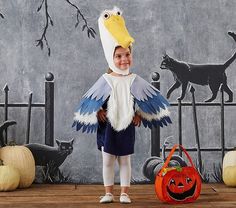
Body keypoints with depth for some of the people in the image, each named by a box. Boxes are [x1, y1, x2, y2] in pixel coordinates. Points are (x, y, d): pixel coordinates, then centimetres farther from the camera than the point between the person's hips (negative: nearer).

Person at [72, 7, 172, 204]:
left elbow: (145, 101, 4)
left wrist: (139, 115, -4)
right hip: (108, 126, 0)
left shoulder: (135, 80, -3)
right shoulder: (105, 80, -6)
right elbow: (94, 102, 0)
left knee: (125, 160, 8)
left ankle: (124, 193, 16)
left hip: (127, 126, 0)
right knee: (108, 160, 7)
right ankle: (109, 193, 18)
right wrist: (98, 113, -10)